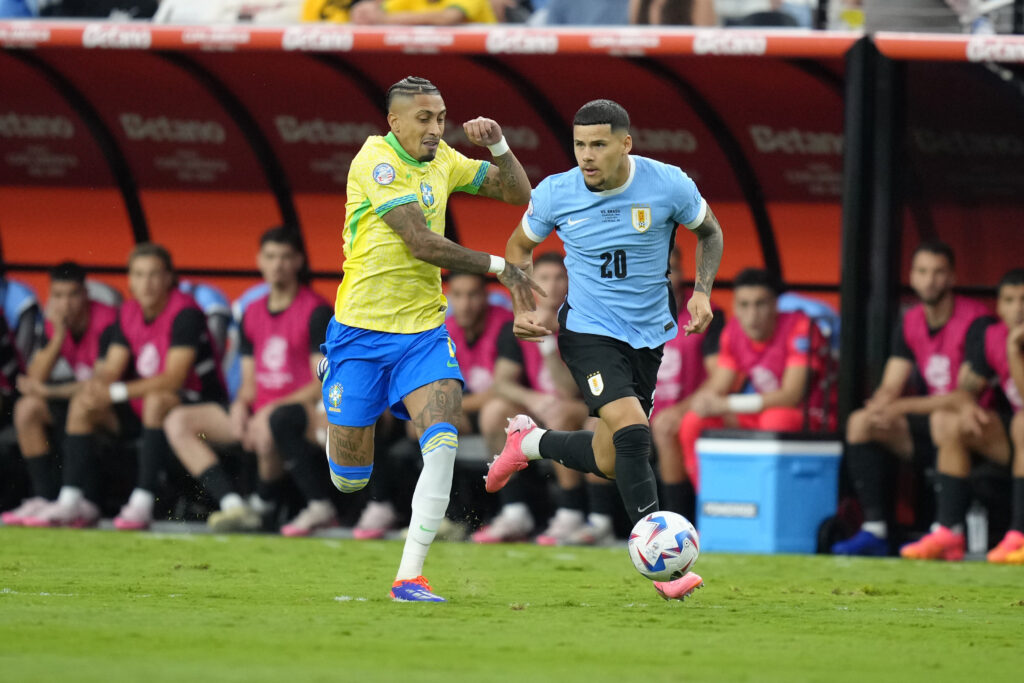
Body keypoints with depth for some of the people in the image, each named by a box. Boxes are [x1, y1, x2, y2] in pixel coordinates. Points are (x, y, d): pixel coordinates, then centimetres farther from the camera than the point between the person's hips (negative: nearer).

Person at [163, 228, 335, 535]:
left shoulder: (316, 312, -6)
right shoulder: (253, 313, 14)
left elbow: (324, 384, -11)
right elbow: (250, 380, 16)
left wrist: (273, 407, -18)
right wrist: (241, 404, -7)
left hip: (299, 407, -8)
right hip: (258, 411, 8)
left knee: (269, 426, -43)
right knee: (178, 421, -8)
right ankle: (233, 504, -24)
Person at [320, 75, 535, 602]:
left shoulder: (442, 160, 7)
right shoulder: (377, 161, -14)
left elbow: (518, 193, 15)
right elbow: (422, 243, -21)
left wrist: (497, 144, -3)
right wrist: (498, 266, -16)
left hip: (424, 330, 5)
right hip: (361, 330, -4)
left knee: (442, 440, -22)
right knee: (350, 480, 5)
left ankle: (409, 576, -19)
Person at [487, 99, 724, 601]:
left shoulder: (668, 185, -11)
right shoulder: (555, 194, -11)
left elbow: (709, 232, 9)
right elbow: (520, 245, 9)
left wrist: (701, 292, -6)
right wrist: (521, 309, -5)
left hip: (649, 335, 3)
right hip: (588, 330, -3)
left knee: (610, 463, 9)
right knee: (632, 430, -24)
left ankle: (530, 442, 39)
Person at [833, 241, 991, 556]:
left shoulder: (974, 321, -13)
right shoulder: (911, 324, 9)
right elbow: (890, 388, 8)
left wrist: (902, 407, -20)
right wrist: (878, 407, -18)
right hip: (931, 425, 7)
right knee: (859, 422, -11)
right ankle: (874, 528, -20)